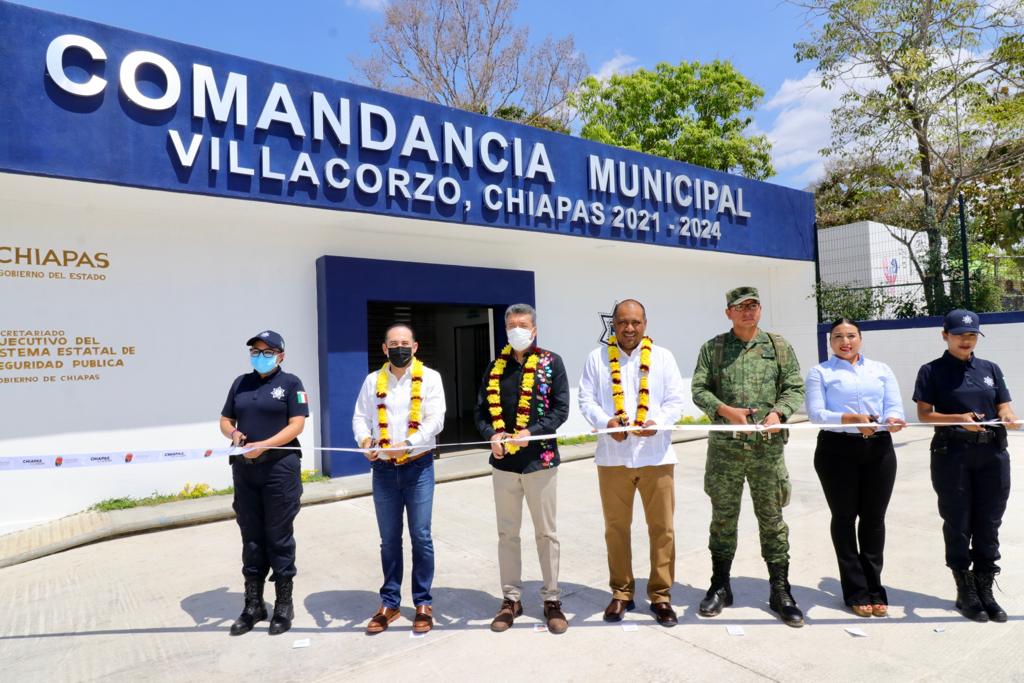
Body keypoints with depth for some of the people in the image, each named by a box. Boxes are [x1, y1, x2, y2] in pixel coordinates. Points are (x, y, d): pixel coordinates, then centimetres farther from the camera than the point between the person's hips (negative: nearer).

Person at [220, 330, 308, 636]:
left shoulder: (291, 383, -1)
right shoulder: (241, 383, 14)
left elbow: (296, 425, -10)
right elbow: (225, 420, 16)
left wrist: (264, 445, -21)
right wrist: (233, 433, -7)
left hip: (280, 468, -5)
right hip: (244, 470, 5)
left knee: (279, 538, 3)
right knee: (251, 537, 12)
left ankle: (283, 605, 17)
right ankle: (253, 605, 25)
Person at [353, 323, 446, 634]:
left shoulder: (429, 377, -2)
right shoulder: (373, 380, 8)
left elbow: (435, 420, -10)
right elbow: (360, 417, 5)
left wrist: (406, 445, -24)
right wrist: (365, 440, -17)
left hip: (419, 467, -2)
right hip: (383, 469, 3)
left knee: (421, 536, 2)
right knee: (389, 539, 12)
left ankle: (423, 603, 18)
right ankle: (389, 603, 25)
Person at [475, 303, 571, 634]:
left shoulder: (551, 362, -2)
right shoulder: (495, 366, 8)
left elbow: (560, 408, -7)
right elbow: (481, 409, 7)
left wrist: (532, 432, -20)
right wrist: (492, 434, -13)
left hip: (540, 459, -3)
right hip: (503, 462, 3)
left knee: (546, 533, 9)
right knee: (507, 533, 12)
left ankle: (551, 600, 23)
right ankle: (511, 598, 26)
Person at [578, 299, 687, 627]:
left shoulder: (663, 357, 5)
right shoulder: (597, 358, 4)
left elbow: (676, 400, 2)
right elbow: (586, 400, 0)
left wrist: (656, 422, -17)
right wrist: (606, 421, -19)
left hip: (656, 455, 0)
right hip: (613, 456, 0)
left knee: (662, 527, 5)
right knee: (616, 526, 9)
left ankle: (660, 595, 21)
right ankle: (621, 593, 26)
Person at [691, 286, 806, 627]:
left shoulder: (779, 347, 9)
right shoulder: (713, 348, 6)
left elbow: (795, 388, 7)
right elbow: (699, 388, 1)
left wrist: (779, 412, -12)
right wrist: (725, 410, -15)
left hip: (768, 446, 0)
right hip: (725, 446, 0)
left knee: (772, 518, 7)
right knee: (723, 517, 9)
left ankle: (780, 591, 21)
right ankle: (720, 586, 23)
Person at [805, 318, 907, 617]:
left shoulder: (881, 370, 14)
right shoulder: (820, 372, 2)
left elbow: (895, 407, 3)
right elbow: (816, 413, -8)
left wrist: (892, 420, -20)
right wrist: (850, 419, -24)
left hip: (879, 449, 3)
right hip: (838, 450, -3)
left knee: (874, 518, 8)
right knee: (845, 518, 6)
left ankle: (874, 588, 22)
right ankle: (856, 591, 18)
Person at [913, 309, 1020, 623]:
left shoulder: (990, 369, 11)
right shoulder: (932, 371, -1)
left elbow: (1004, 408, 8)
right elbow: (924, 414, -5)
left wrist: (1010, 419, -15)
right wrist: (959, 419, -20)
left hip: (992, 454, 4)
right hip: (952, 454, -3)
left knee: (988, 525, 10)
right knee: (958, 524, 6)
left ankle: (985, 590, 24)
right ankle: (965, 592, 20)